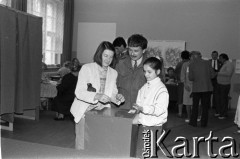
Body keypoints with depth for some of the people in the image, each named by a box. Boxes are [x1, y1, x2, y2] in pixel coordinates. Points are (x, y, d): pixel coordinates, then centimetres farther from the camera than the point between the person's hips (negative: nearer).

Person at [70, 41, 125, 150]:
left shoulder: (113, 73, 9)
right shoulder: (87, 68, -4)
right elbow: (79, 92, -12)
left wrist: (117, 97, -8)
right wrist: (96, 96, -27)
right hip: (85, 111, -3)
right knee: (82, 145, -1)